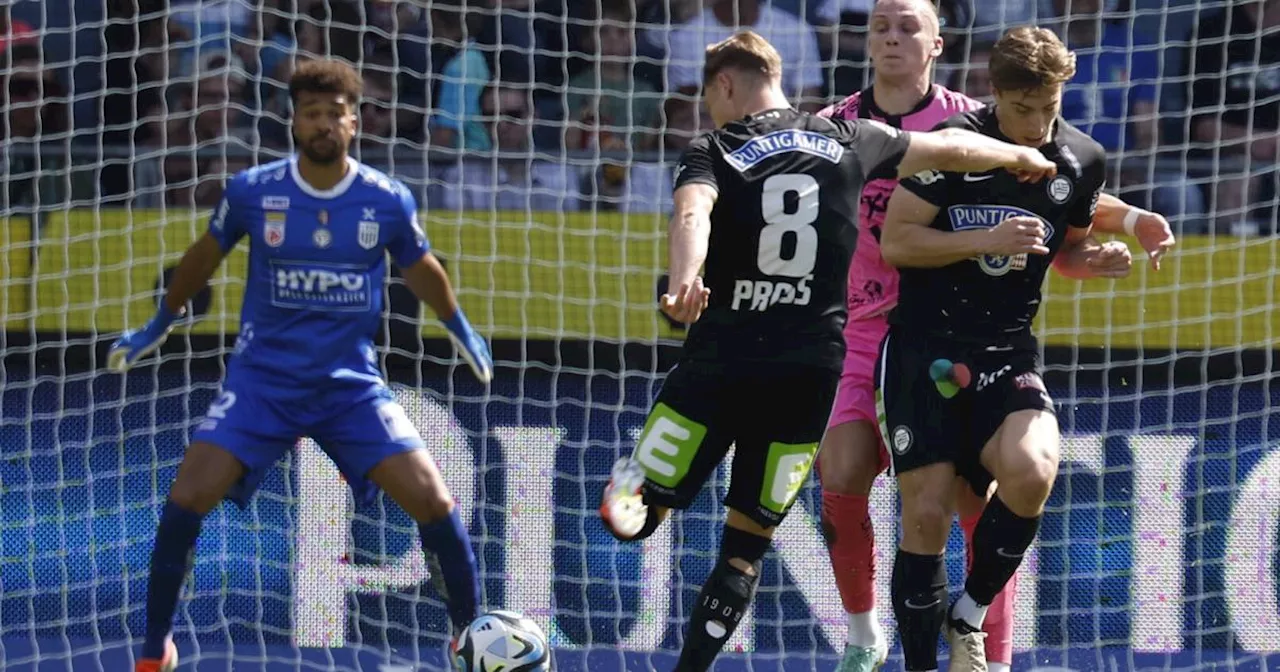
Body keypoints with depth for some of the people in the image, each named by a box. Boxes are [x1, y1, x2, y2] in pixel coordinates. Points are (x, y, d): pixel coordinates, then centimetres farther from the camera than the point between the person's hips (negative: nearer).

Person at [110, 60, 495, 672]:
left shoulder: (388, 201, -6)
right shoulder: (252, 192, -7)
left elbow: (421, 270, 16)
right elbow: (205, 257, 13)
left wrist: (462, 333, 29)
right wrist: (158, 328, 23)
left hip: (352, 381, 0)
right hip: (262, 378, 0)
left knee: (431, 499, -13)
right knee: (186, 498, -16)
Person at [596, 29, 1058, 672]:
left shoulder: (713, 152, 1)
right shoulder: (848, 141, 12)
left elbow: (693, 214, -22)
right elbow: (953, 149, 25)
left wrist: (683, 282, -41)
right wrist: (1022, 156, 44)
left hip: (721, 359, -3)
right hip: (812, 371, 3)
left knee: (634, 515, 3)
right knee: (746, 546, 11)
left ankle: (631, 490, -29)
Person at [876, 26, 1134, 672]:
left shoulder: (1082, 160, 4)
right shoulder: (953, 144, -9)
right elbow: (894, 241, -9)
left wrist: (1098, 259, -2)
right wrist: (986, 240, -20)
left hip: (1007, 351, 2)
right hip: (925, 350, -2)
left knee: (1031, 472, -26)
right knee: (926, 512, -7)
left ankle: (969, 615, -3)